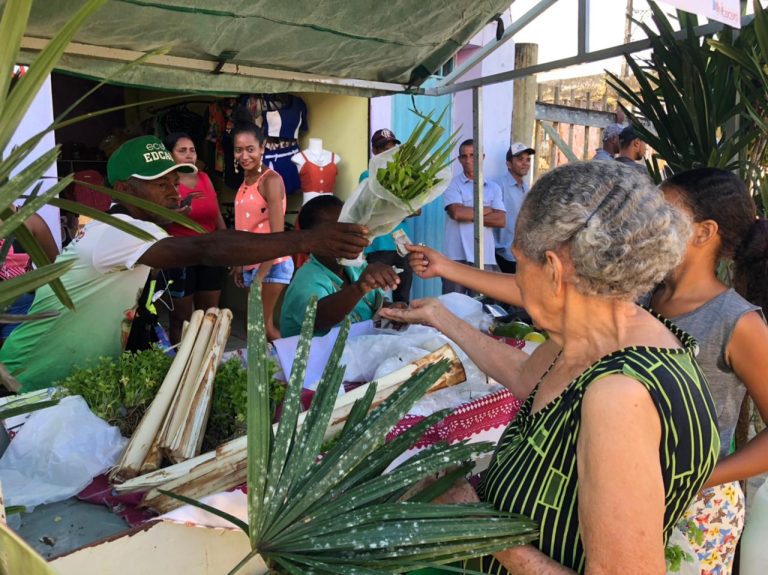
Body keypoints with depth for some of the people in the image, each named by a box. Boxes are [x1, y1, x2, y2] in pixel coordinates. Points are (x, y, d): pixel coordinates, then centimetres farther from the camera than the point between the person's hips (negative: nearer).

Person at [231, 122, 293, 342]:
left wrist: (261, 274, -18)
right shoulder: (246, 181, 10)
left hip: (271, 264, -8)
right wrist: (240, 264, 10)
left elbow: (278, 234, -19)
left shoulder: (271, 180, -14)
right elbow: (246, 228, 13)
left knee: (264, 325, -3)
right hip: (251, 264, 8)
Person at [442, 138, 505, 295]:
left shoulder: (493, 188, 12)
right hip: (457, 256, -3)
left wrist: (469, 215, -7)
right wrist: (485, 210, 0)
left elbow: (501, 220, -1)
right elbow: (457, 213, -13)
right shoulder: (452, 184, 4)